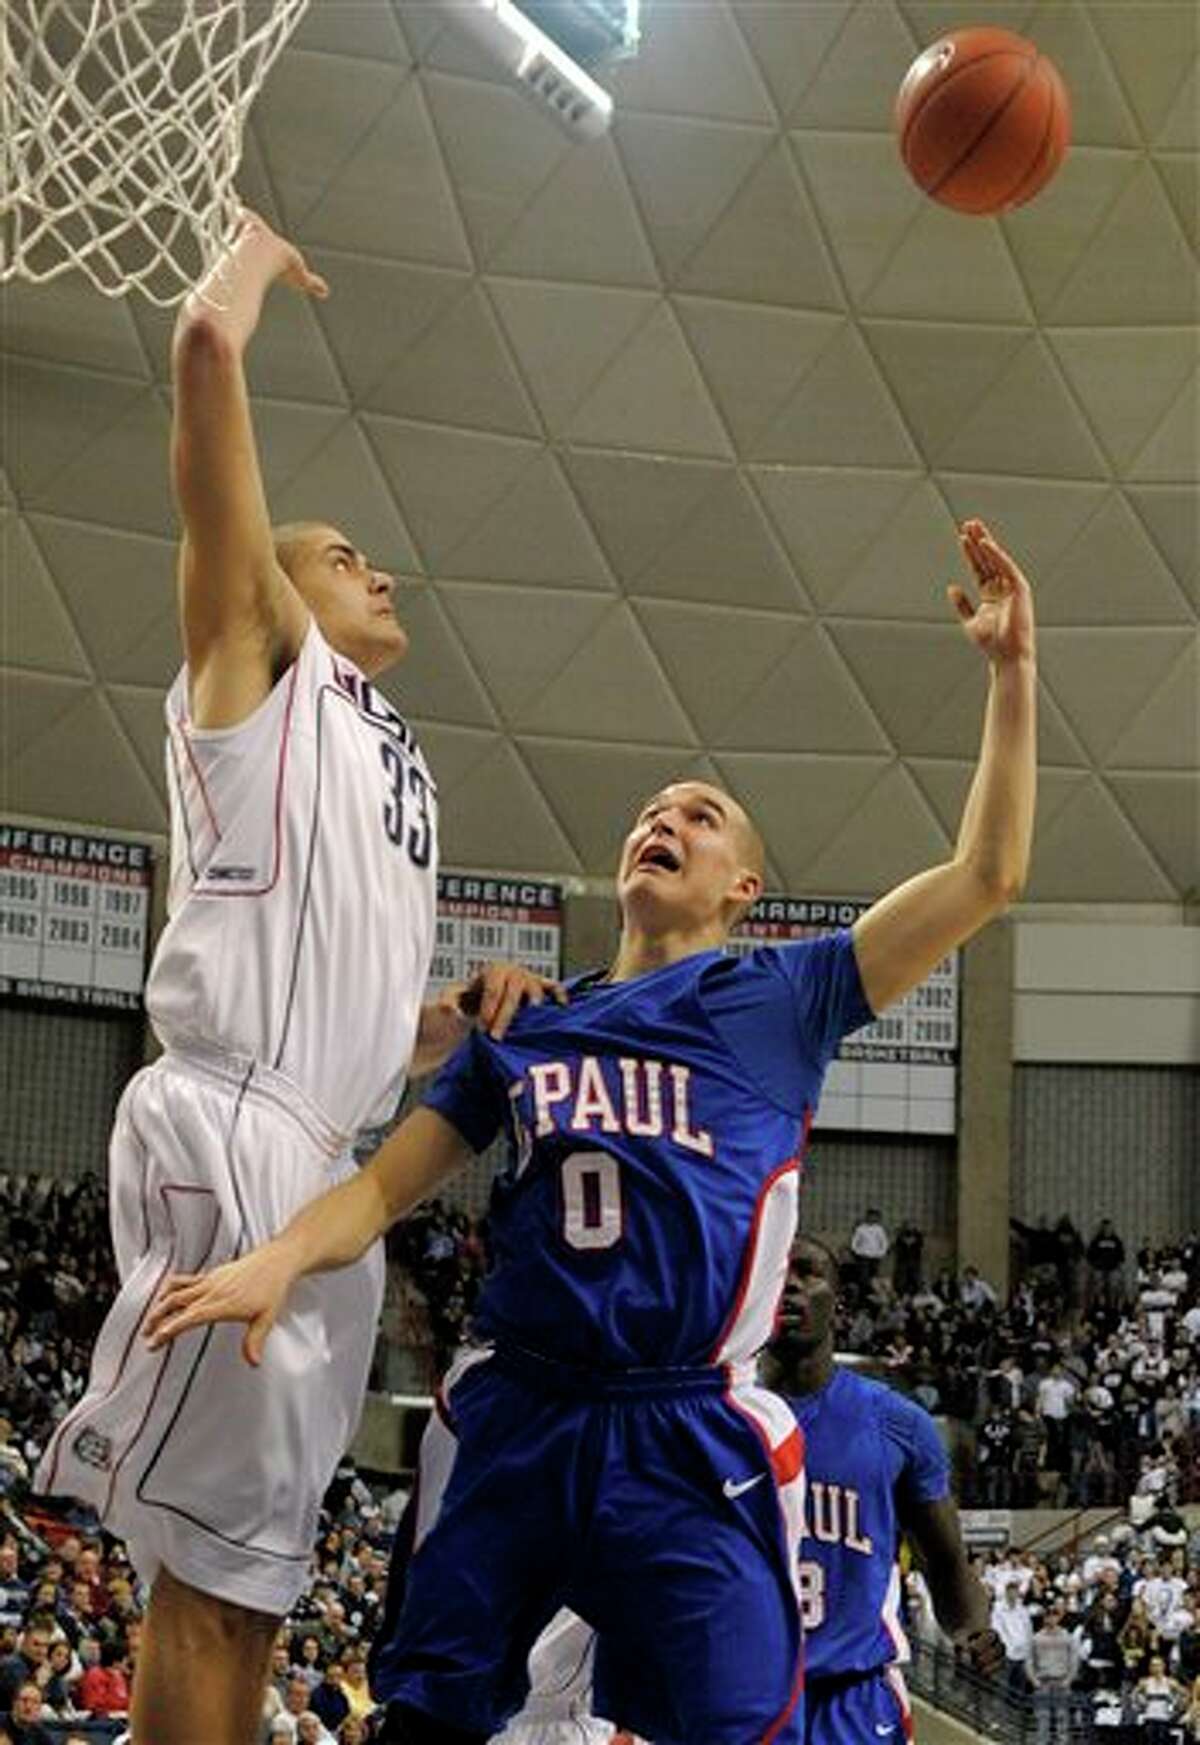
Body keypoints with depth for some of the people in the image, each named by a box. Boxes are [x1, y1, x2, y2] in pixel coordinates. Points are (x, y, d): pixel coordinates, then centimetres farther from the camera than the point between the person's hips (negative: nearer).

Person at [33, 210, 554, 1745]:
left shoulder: (392, 764, 29)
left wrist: (466, 1020, 11)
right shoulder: (255, 653, 7)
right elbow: (207, 347, -4)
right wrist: (257, 256, 14)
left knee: (247, 1570, 9)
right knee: (210, 1562, -12)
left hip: (325, 1158, 9)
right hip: (229, 1128, -9)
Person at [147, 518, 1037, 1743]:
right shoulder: (523, 1031, 18)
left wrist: (1011, 670, -4)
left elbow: (984, 875, 2)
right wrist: (280, 1258, -9)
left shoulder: (778, 998, 9)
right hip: (511, 1422, 3)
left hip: (689, 1444, -3)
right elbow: (387, 1185, 12)